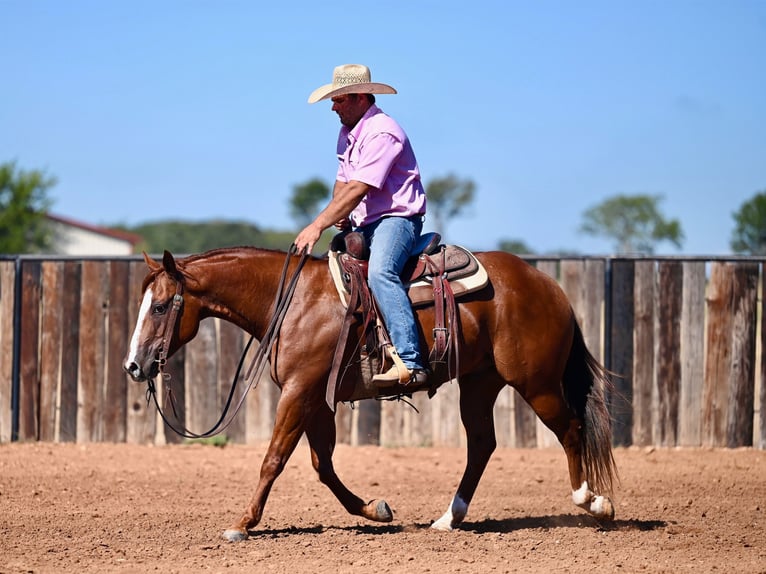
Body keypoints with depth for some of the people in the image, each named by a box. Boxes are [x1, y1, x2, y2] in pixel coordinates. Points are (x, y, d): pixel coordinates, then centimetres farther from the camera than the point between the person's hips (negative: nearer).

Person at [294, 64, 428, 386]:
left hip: (397, 218, -11)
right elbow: (343, 181, 23)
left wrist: (318, 226, -25)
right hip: (365, 225, 11)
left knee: (380, 272, -35)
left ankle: (409, 363, -44)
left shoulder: (381, 133, -17)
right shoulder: (348, 133, 15)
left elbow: (358, 189, -24)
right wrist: (339, 213, 0)